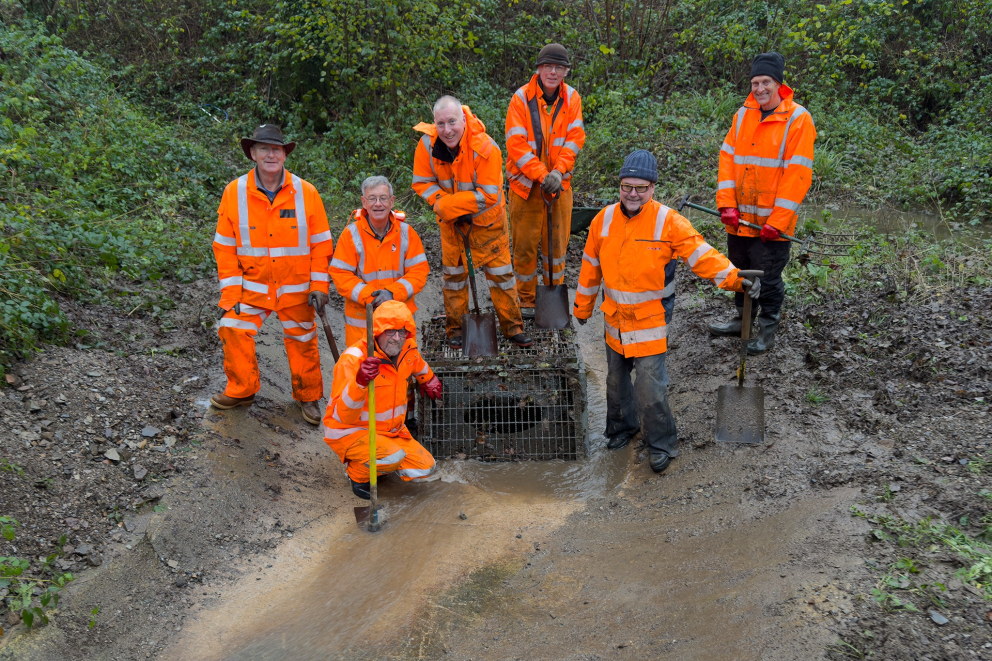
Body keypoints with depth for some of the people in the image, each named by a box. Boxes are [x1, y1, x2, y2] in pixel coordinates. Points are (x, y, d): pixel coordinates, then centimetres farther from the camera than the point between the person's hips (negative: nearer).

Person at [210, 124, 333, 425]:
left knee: (302, 341, 9)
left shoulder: (305, 192, -8)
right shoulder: (235, 192, -7)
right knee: (233, 329, -6)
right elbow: (225, 246, -3)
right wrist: (230, 292, -7)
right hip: (251, 285, 1)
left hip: (296, 288, 0)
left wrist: (319, 285, -6)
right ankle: (242, 390, 18)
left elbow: (321, 243, -2)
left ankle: (308, 397, 31)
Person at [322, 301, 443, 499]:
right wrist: (360, 382, -51)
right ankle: (357, 473, 0)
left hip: (390, 429, 7)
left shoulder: (408, 350, -7)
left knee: (425, 470, -3)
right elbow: (343, 415, -35)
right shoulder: (354, 359, -28)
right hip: (349, 431, -7)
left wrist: (429, 382, 38)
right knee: (394, 456, -32)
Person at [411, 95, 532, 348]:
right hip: (451, 222, 3)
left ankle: (512, 326, 18)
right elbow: (423, 182, -6)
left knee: (500, 271, 3)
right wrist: (441, 203, -25)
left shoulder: (485, 148, -28)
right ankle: (454, 327, 25)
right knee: (453, 273, 10)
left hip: (487, 220, -3)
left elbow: (488, 194, -27)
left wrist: (447, 204, -29)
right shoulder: (428, 145, -17)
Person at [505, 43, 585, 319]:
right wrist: (541, 175, -21)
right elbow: (516, 144, -15)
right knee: (525, 243, 5)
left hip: (559, 182, 3)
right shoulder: (521, 98, -10)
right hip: (526, 182, -3)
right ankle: (525, 300, 20)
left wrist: (558, 172, -18)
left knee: (557, 241, 11)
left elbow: (575, 139, -4)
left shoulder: (571, 98, 1)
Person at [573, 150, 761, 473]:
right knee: (616, 378, 20)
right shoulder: (605, 219, -1)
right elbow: (591, 265, 9)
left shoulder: (668, 221, -13)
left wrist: (735, 279, -27)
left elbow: (701, 254, -15)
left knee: (651, 385, -5)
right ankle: (622, 426, 44)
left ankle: (661, 443, 15)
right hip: (615, 317, 5)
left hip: (650, 317, -4)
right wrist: (582, 306, 16)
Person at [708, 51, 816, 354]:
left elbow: (798, 174, -14)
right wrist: (726, 204, -7)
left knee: (768, 277, 5)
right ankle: (743, 319, 37)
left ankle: (767, 331, 21)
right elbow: (728, 158, 4)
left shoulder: (797, 119, -10)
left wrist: (777, 221, -18)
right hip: (739, 218, 5)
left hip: (771, 221, -5)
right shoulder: (743, 115, 6)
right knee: (740, 270, 18)